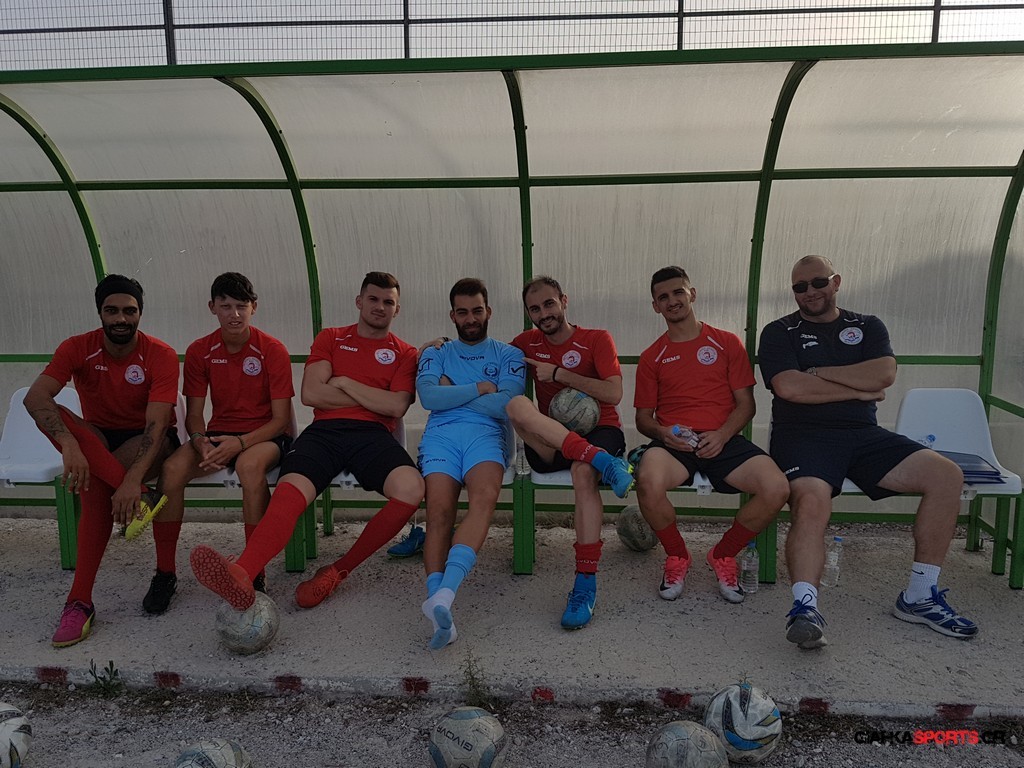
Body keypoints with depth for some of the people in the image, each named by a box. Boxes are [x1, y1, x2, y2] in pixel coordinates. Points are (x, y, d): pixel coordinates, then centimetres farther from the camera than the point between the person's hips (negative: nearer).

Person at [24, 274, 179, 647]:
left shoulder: (160, 356, -17)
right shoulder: (77, 348, -9)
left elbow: (156, 424, -28)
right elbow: (34, 397, -27)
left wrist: (133, 477, -45)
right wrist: (68, 443, -47)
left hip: (147, 442, -3)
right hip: (97, 439, 3)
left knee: (97, 482, -36)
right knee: (55, 417, -31)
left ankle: (80, 602, -28)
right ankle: (141, 498, -42)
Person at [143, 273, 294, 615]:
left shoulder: (272, 350, -9)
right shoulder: (199, 351, 2)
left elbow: (281, 419, -10)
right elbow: (193, 414, 4)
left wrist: (240, 444, -25)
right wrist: (201, 442, -19)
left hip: (264, 435, -3)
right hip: (219, 433, 4)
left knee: (249, 465, -38)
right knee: (172, 468, -26)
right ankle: (165, 573, -11)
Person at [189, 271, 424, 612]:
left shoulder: (405, 353, 18)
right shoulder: (330, 338, 21)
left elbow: (396, 406, 1)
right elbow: (311, 394, 6)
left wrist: (344, 383, 3)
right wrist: (372, 399, 6)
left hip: (373, 435, 0)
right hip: (325, 430, 1)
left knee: (411, 488, -32)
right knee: (289, 490, -31)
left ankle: (337, 571, -19)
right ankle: (242, 574, -54)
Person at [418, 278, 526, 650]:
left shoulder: (508, 354, 21)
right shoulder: (435, 353, 26)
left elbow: (506, 406, 2)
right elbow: (428, 397, 4)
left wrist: (452, 392, 7)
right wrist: (481, 388, 2)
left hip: (486, 433, -1)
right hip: (441, 433, 2)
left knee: (485, 494, -36)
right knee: (439, 509, -28)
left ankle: (442, 594, -50)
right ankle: (441, 610, -40)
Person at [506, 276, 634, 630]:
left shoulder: (596, 339, 1)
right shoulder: (527, 343, 12)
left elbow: (614, 393, -11)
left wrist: (558, 373, -11)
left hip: (599, 431, -3)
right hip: (549, 446, 3)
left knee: (583, 470, -38)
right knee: (516, 403, -28)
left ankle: (586, 584, -34)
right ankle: (603, 462, -36)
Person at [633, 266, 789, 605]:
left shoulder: (727, 343, 13)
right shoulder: (652, 357, 14)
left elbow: (745, 404, 9)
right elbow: (643, 418, 14)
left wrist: (721, 435, -10)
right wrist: (663, 432, -10)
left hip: (722, 440, 1)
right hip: (672, 443, 0)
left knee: (777, 488, -26)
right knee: (648, 482, -35)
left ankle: (723, 555, 3)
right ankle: (677, 556, -3)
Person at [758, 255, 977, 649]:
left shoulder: (867, 326, 17)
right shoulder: (780, 332, 6)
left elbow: (884, 374, -3)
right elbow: (789, 387, -12)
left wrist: (817, 371, -5)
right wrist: (861, 390, -3)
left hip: (863, 434, 5)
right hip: (803, 436, -4)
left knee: (947, 476, -12)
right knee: (811, 500, -35)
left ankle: (919, 597, -4)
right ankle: (805, 608, -34)